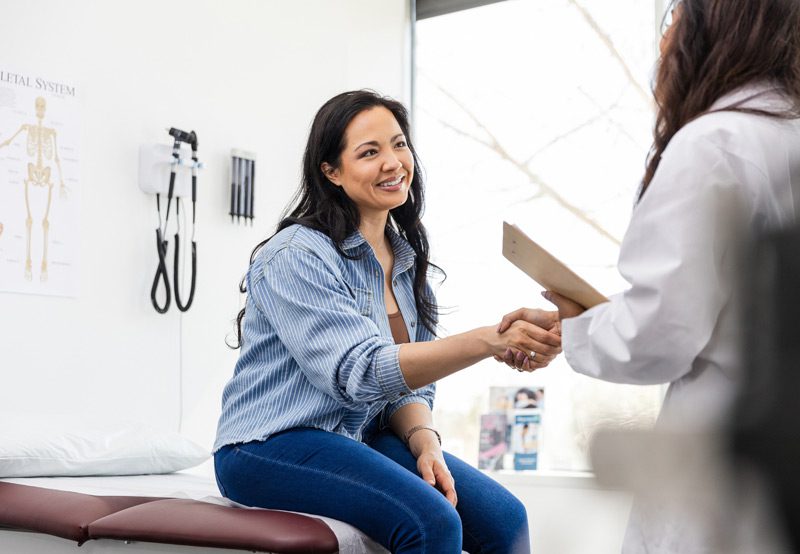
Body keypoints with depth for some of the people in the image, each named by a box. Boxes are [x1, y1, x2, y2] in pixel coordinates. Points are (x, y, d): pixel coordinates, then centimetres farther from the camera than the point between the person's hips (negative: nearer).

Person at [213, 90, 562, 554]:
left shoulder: (405, 259, 10)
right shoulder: (295, 255, -15)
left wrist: (425, 442, -11)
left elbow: (408, 378, 11)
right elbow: (360, 372, -28)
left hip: (364, 439, 7)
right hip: (272, 447, -7)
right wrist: (488, 341, -38)